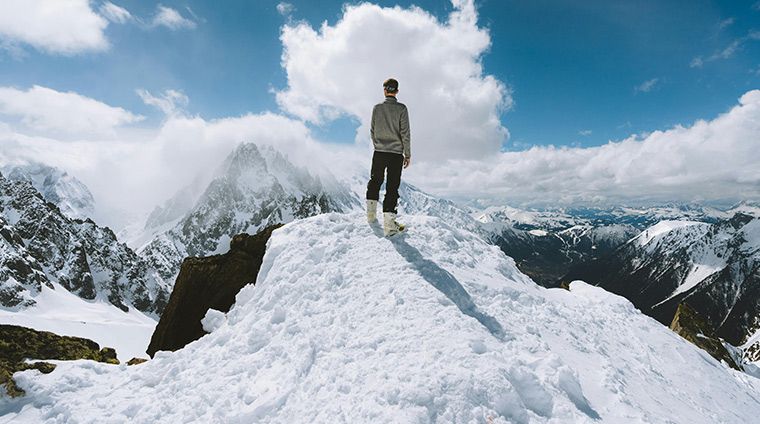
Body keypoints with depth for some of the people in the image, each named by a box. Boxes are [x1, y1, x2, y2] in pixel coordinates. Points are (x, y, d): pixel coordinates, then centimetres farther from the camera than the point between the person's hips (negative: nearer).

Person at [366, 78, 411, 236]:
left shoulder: (377, 107, 5)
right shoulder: (401, 108, -3)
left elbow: (372, 131, 10)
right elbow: (405, 133, -6)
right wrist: (408, 154, 0)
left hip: (379, 153, 2)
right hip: (396, 153, -2)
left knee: (375, 181, 20)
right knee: (392, 186, 0)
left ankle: (371, 212, 21)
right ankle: (388, 222, -3)